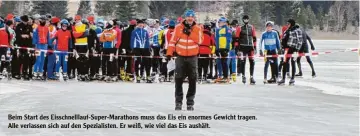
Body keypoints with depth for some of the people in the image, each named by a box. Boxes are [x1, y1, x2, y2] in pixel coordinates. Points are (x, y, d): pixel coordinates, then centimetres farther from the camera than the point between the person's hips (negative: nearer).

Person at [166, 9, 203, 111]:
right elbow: (173, 41, 1)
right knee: (178, 79, -1)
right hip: (180, 57, -1)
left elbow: (200, 40, -12)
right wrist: (169, 53, -6)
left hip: (192, 57, 1)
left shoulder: (197, 29, 2)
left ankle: (190, 102, 9)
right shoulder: (178, 27, 0)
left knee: (192, 80, 2)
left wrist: (190, 33, -20)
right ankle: (178, 101, 6)